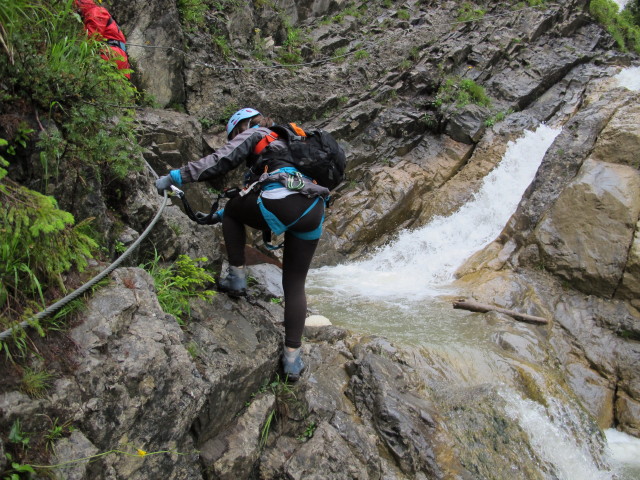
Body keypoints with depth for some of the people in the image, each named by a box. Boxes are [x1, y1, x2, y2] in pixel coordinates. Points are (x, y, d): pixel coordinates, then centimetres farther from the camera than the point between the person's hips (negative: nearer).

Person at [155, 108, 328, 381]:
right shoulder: (286, 141, 39)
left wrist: (175, 177, 2)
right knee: (295, 284, 14)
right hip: (314, 211, 7)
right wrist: (224, 212, 51)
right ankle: (292, 358, 12)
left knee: (232, 212, 25)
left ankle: (237, 278, 21)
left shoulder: (252, 134, 16)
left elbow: (220, 162, -1)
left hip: (281, 204, -7)